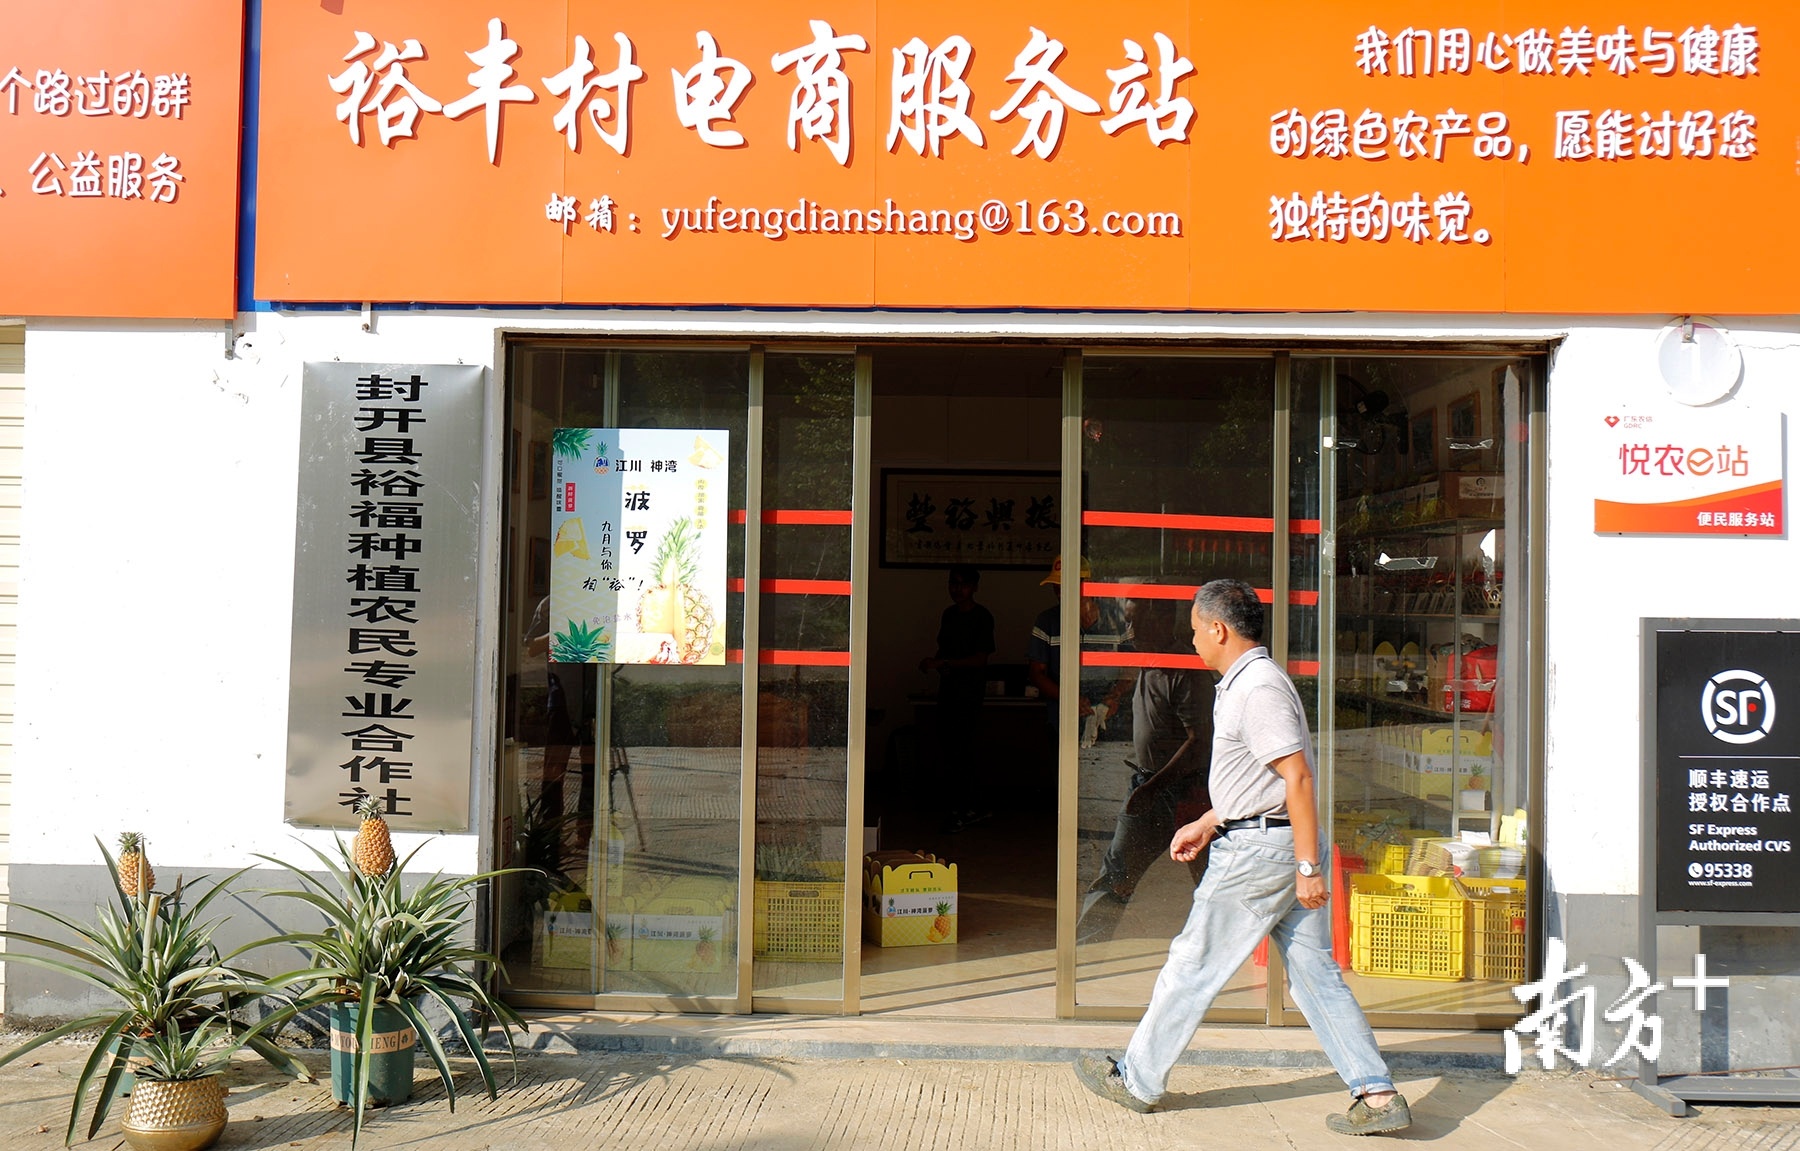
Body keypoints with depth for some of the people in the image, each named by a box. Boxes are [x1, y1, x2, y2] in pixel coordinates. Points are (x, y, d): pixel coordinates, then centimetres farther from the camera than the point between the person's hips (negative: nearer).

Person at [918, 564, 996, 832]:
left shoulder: (982, 617, -9)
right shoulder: (948, 614, 13)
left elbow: (980, 658, -14)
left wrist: (944, 663, -21)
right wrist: (932, 661, -1)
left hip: (969, 692, -7)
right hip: (948, 689, 7)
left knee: (960, 752, -7)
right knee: (947, 748, 8)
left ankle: (961, 811, 3)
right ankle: (980, 805, 18)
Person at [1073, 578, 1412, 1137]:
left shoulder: (1259, 687, -16)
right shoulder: (1245, 682, 17)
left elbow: (1298, 778, -22)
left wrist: (1308, 867, -22)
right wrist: (1206, 824, 26)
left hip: (1258, 849, -10)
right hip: (1286, 850, 10)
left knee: (1193, 965, 2)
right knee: (1315, 975, 9)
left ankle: (1137, 1080, 15)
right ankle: (1378, 1095, 8)